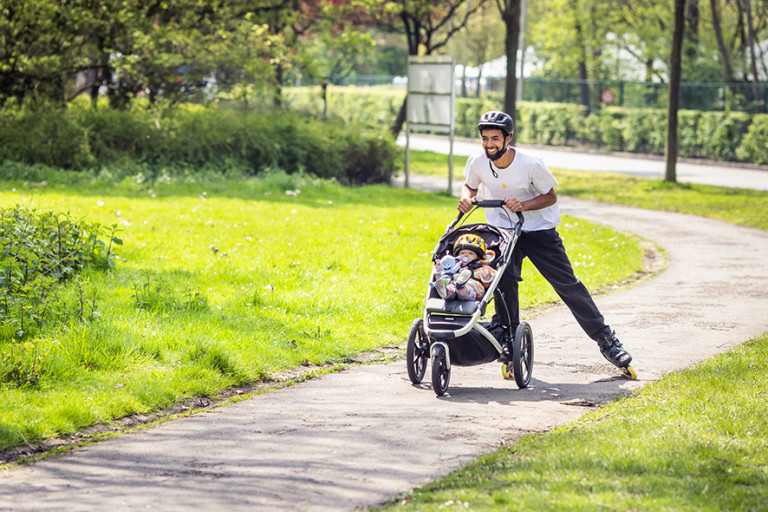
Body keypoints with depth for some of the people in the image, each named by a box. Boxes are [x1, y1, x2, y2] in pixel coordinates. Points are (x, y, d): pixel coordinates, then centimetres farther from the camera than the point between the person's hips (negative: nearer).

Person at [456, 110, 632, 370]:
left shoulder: (531, 164, -22)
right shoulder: (477, 163, -13)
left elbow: (550, 196, -9)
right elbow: (470, 185, 8)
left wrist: (524, 205, -26)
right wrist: (467, 197, -15)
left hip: (539, 229, -2)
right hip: (502, 230, 2)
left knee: (568, 284, -2)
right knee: (504, 280, -18)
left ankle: (605, 339, 8)